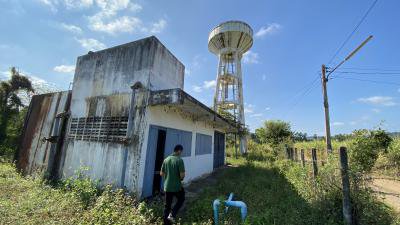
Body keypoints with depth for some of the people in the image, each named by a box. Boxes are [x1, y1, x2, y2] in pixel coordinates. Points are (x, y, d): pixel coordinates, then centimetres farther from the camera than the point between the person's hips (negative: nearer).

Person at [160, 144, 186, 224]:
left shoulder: (166, 160, 0)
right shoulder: (179, 160, -18)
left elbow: (161, 173, 5)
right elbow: (182, 175, -21)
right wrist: (180, 179, 1)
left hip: (167, 186, 5)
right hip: (176, 186, -5)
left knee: (167, 205, 18)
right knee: (181, 199, 22)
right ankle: (172, 215, 10)